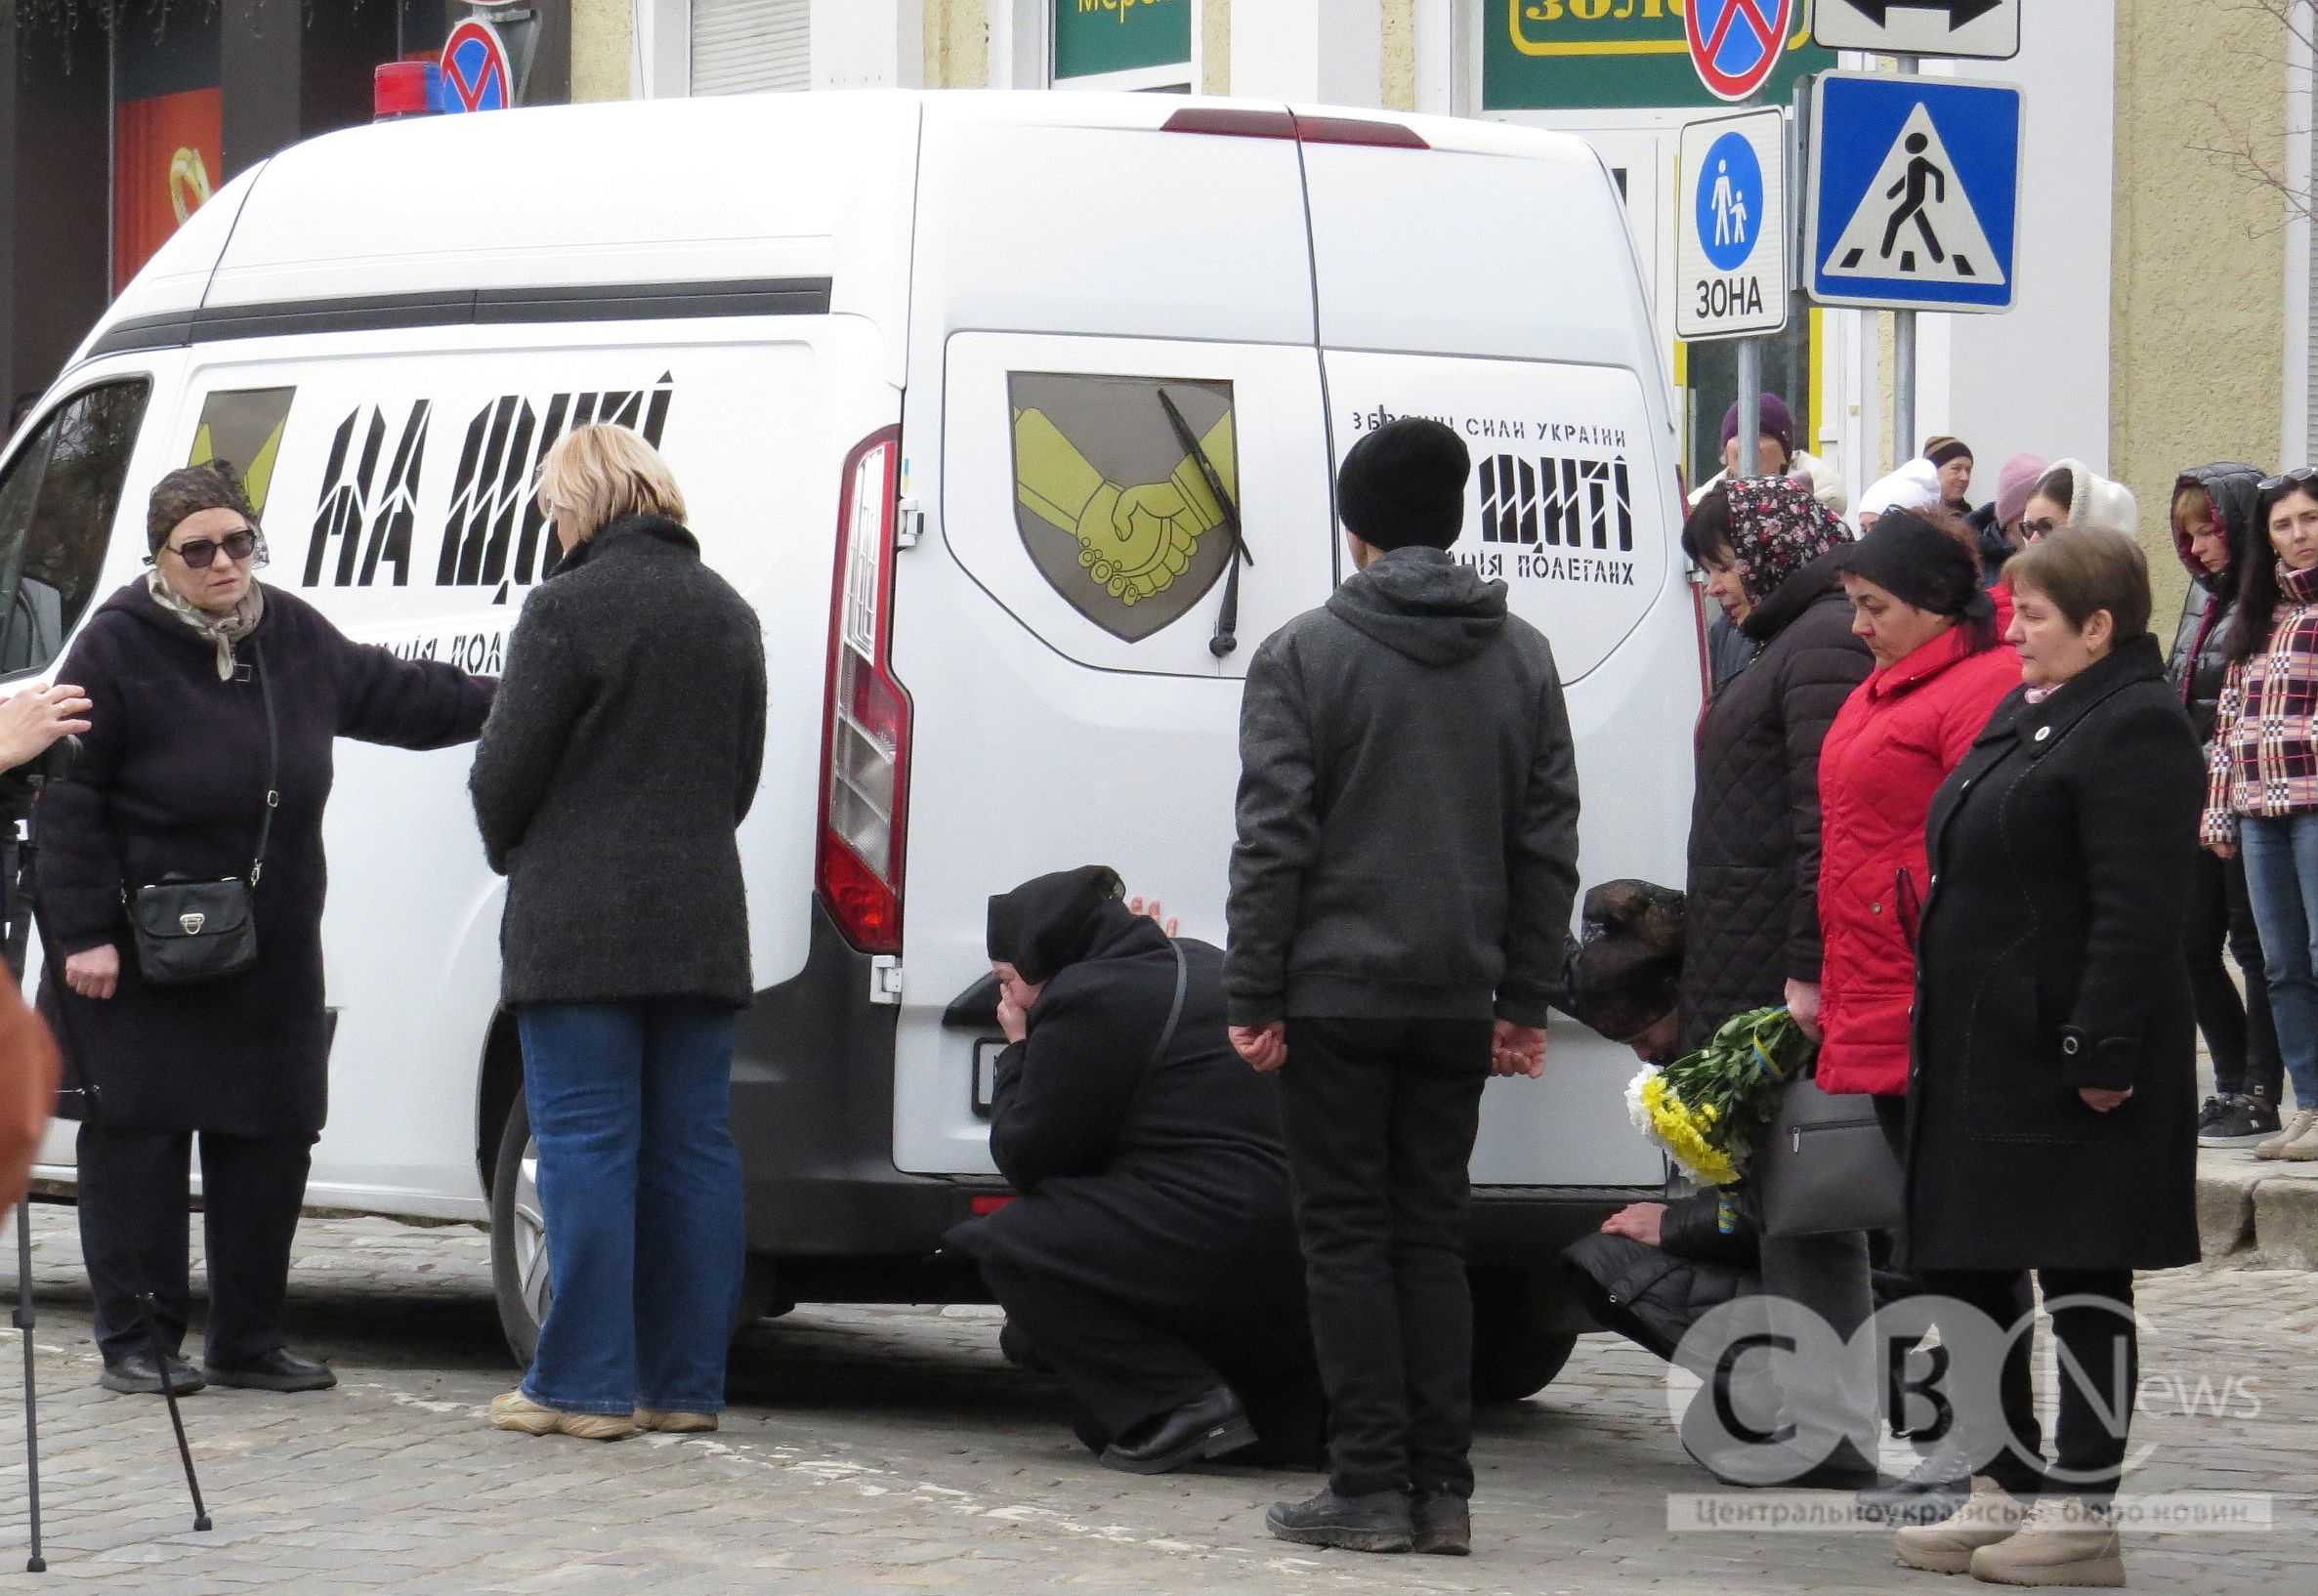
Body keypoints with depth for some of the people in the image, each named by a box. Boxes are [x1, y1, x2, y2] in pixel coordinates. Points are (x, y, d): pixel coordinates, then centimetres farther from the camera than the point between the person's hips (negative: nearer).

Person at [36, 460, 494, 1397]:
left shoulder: (294, 635, 7)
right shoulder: (118, 649, -11)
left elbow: (390, 694, 25)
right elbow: (68, 802, -11)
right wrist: (83, 932, -15)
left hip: (271, 958, 6)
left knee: (267, 1143, 7)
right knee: (137, 1141, -2)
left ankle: (247, 1339, 16)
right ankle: (134, 1340, 4)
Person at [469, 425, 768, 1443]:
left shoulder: (569, 609, -10)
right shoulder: (727, 613, 13)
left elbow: (507, 768, -8)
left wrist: (509, 852, 11)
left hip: (581, 925, -6)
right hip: (703, 923, 7)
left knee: (587, 1146, -5)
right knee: (692, 1147, 7)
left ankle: (585, 1385, -6)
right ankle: (684, 1384, 9)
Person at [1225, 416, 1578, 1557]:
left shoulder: (1305, 655, -6)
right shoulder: (1520, 659, 9)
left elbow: (1274, 840, -10)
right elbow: (1548, 842, 10)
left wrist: (1251, 997, -6)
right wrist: (1526, 1001, 14)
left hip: (1336, 993, -4)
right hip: (1459, 998, 4)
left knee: (1348, 1236, 1)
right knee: (1433, 1235, 10)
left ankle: (1371, 1484, -3)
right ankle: (1441, 1491, 6)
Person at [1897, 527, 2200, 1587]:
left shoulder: (2134, 729, -14)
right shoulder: (2023, 717, 17)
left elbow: (2137, 914, -21)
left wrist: (2102, 1052, -25)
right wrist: (1935, 1038, 20)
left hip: (2064, 1059, -10)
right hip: (1979, 1053, 10)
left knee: (2081, 1281, -3)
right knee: (1958, 1266, 13)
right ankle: (2003, 1490, 22)